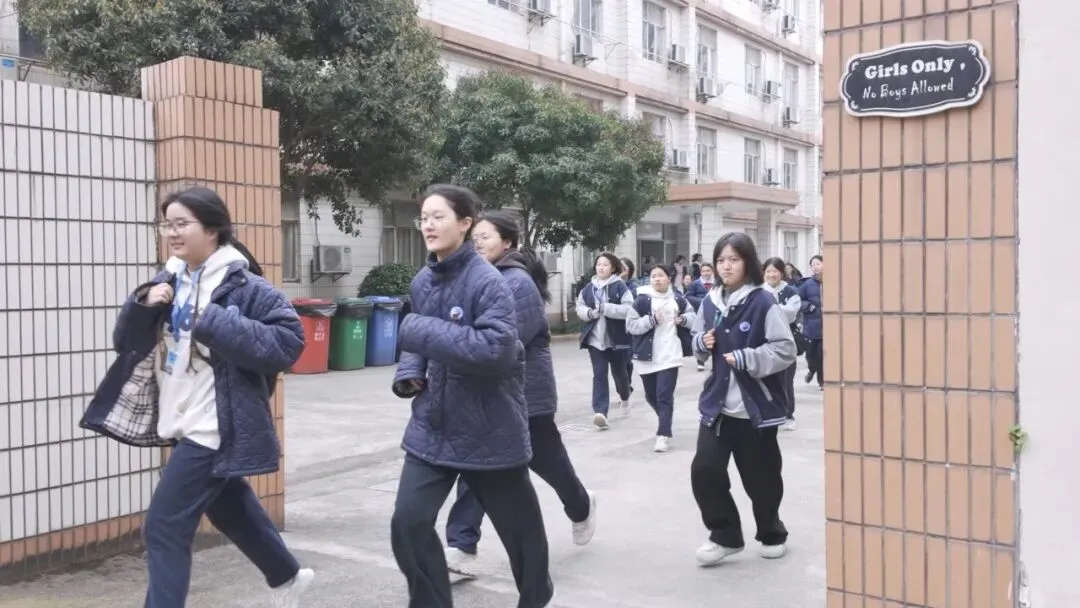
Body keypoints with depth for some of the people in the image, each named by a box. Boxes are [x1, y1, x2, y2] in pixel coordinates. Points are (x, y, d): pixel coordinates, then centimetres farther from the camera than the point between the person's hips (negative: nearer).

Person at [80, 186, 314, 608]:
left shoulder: (243, 285, -15)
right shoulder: (171, 280, 8)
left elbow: (288, 341, -23)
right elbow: (126, 342, 10)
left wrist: (214, 323, -27)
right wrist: (143, 304, -11)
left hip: (216, 428, -9)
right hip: (185, 426, 9)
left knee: (164, 528, -7)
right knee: (230, 510, 24)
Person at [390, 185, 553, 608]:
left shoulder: (488, 282, -18)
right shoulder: (422, 282, 4)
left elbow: (498, 348, -31)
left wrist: (424, 331, -27)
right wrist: (409, 372, 0)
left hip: (490, 429, -5)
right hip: (433, 427, 6)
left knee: (517, 524, 14)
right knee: (408, 523, -3)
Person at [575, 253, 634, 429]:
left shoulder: (620, 287, -8)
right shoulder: (589, 288, 5)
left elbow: (629, 309, -17)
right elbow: (579, 307, 10)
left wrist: (606, 308, -25)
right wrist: (589, 312, -12)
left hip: (617, 338, -2)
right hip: (595, 339, 2)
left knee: (619, 372, 16)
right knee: (599, 375, -6)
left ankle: (625, 397, 47)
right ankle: (600, 412, -12)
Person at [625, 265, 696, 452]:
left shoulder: (678, 299, 2)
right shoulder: (642, 300, -5)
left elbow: (694, 317, 15)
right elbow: (630, 325, -9)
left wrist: (684, 319, -7)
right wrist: (651, 319, -21)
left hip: (670, 355, -1)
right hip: (647, 356, 1)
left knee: (664, 396, -8)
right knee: (651, 396, 14)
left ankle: (664, 435, -5)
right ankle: (666, 420, 41)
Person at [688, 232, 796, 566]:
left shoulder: (763, 302, -13)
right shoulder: (711, 302, 4)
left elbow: (785, 350, -16)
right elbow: (697, 339, 18)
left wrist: (744, 358, -24)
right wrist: (703, 341, -4)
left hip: (756, 406, -4)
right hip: (717, 403, 4)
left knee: (760, 477, 9)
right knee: (704, 470, -4)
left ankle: (771, 534, 36)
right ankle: (725, 536, 15)